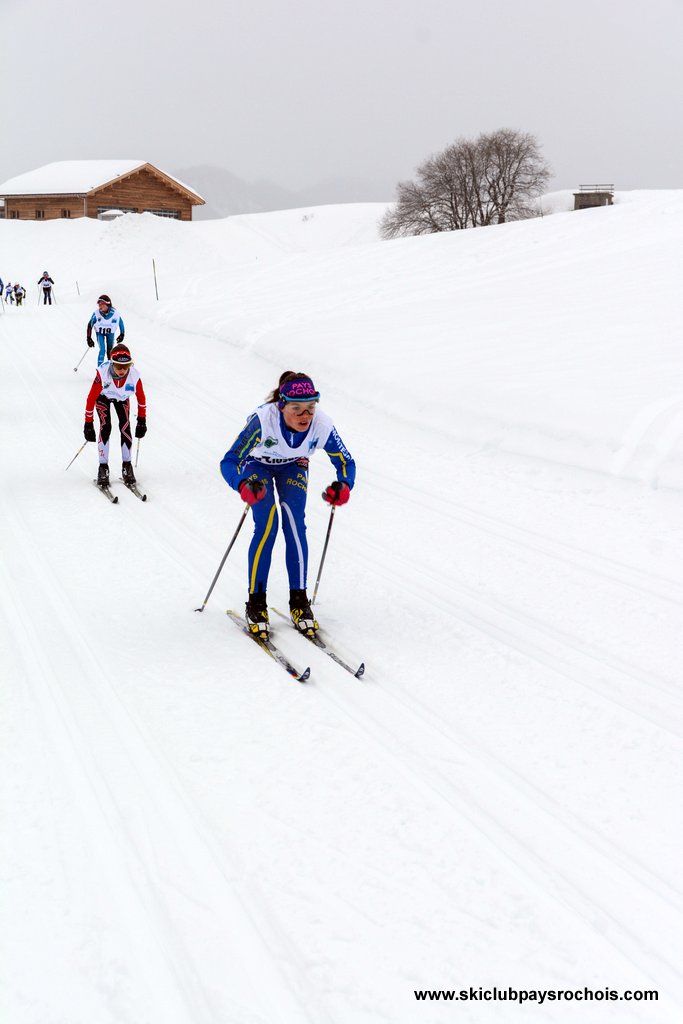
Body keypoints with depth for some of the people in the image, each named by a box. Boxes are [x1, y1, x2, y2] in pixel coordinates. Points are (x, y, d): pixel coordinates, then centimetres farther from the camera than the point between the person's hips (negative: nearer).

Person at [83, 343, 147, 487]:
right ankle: (103, 467, -10)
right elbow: (91, 399, -30)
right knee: (105, 427, -18)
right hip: (103, 396, -2)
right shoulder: (102, 373, -41)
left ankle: (127, 465, 2)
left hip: (122, 398, 2)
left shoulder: (134, 375, -35)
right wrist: (88, 424, -26)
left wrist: (142, 421, -8)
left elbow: (141, 398, -15)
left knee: (125, 427, -13)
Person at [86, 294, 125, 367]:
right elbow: (90, 325, -16)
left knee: (109, 350, 16)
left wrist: (122, 335, 1)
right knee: (102, 350, -16)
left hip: (110, 333, 1)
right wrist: (89, 338, -14)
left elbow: (121, 323, -9)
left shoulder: (115, 314, -29)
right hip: (100, 333, -1)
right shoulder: (96, 314, -30)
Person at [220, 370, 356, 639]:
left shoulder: (322, 425, -33)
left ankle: (299, 600, -8)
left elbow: (346, 462, -20)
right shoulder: (263, 421, -41)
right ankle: (256, 602, -9)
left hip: (293, 467, 2)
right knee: (266, 525, -19)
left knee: (295, 524, -17)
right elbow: (229, 462, -38)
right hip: (258, 465, -2)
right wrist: (244, 486, -59)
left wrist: (343, 485, -43)